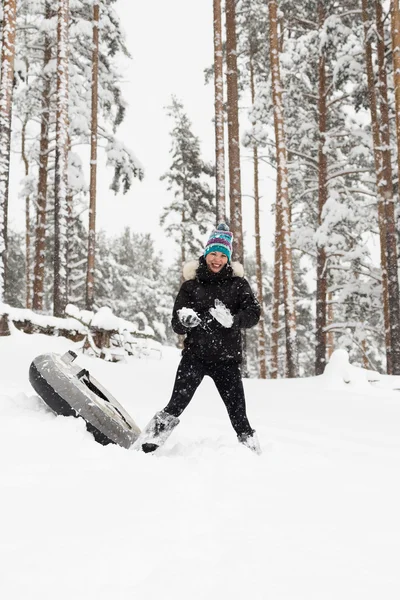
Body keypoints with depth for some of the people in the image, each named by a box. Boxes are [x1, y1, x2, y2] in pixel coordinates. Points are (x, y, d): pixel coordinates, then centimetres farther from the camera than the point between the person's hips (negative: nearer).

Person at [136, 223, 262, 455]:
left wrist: (232, 319, -26)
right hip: (195, 355, 0)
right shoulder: (191, 284, 6)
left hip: (227, 357, 0)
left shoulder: (238, 283, 6)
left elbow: (253, 313, -7)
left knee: (238, 414, 3)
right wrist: (185, 320, -22)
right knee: (175, 406, -12)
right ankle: (147, 446, -5)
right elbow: (177, 325, 3)